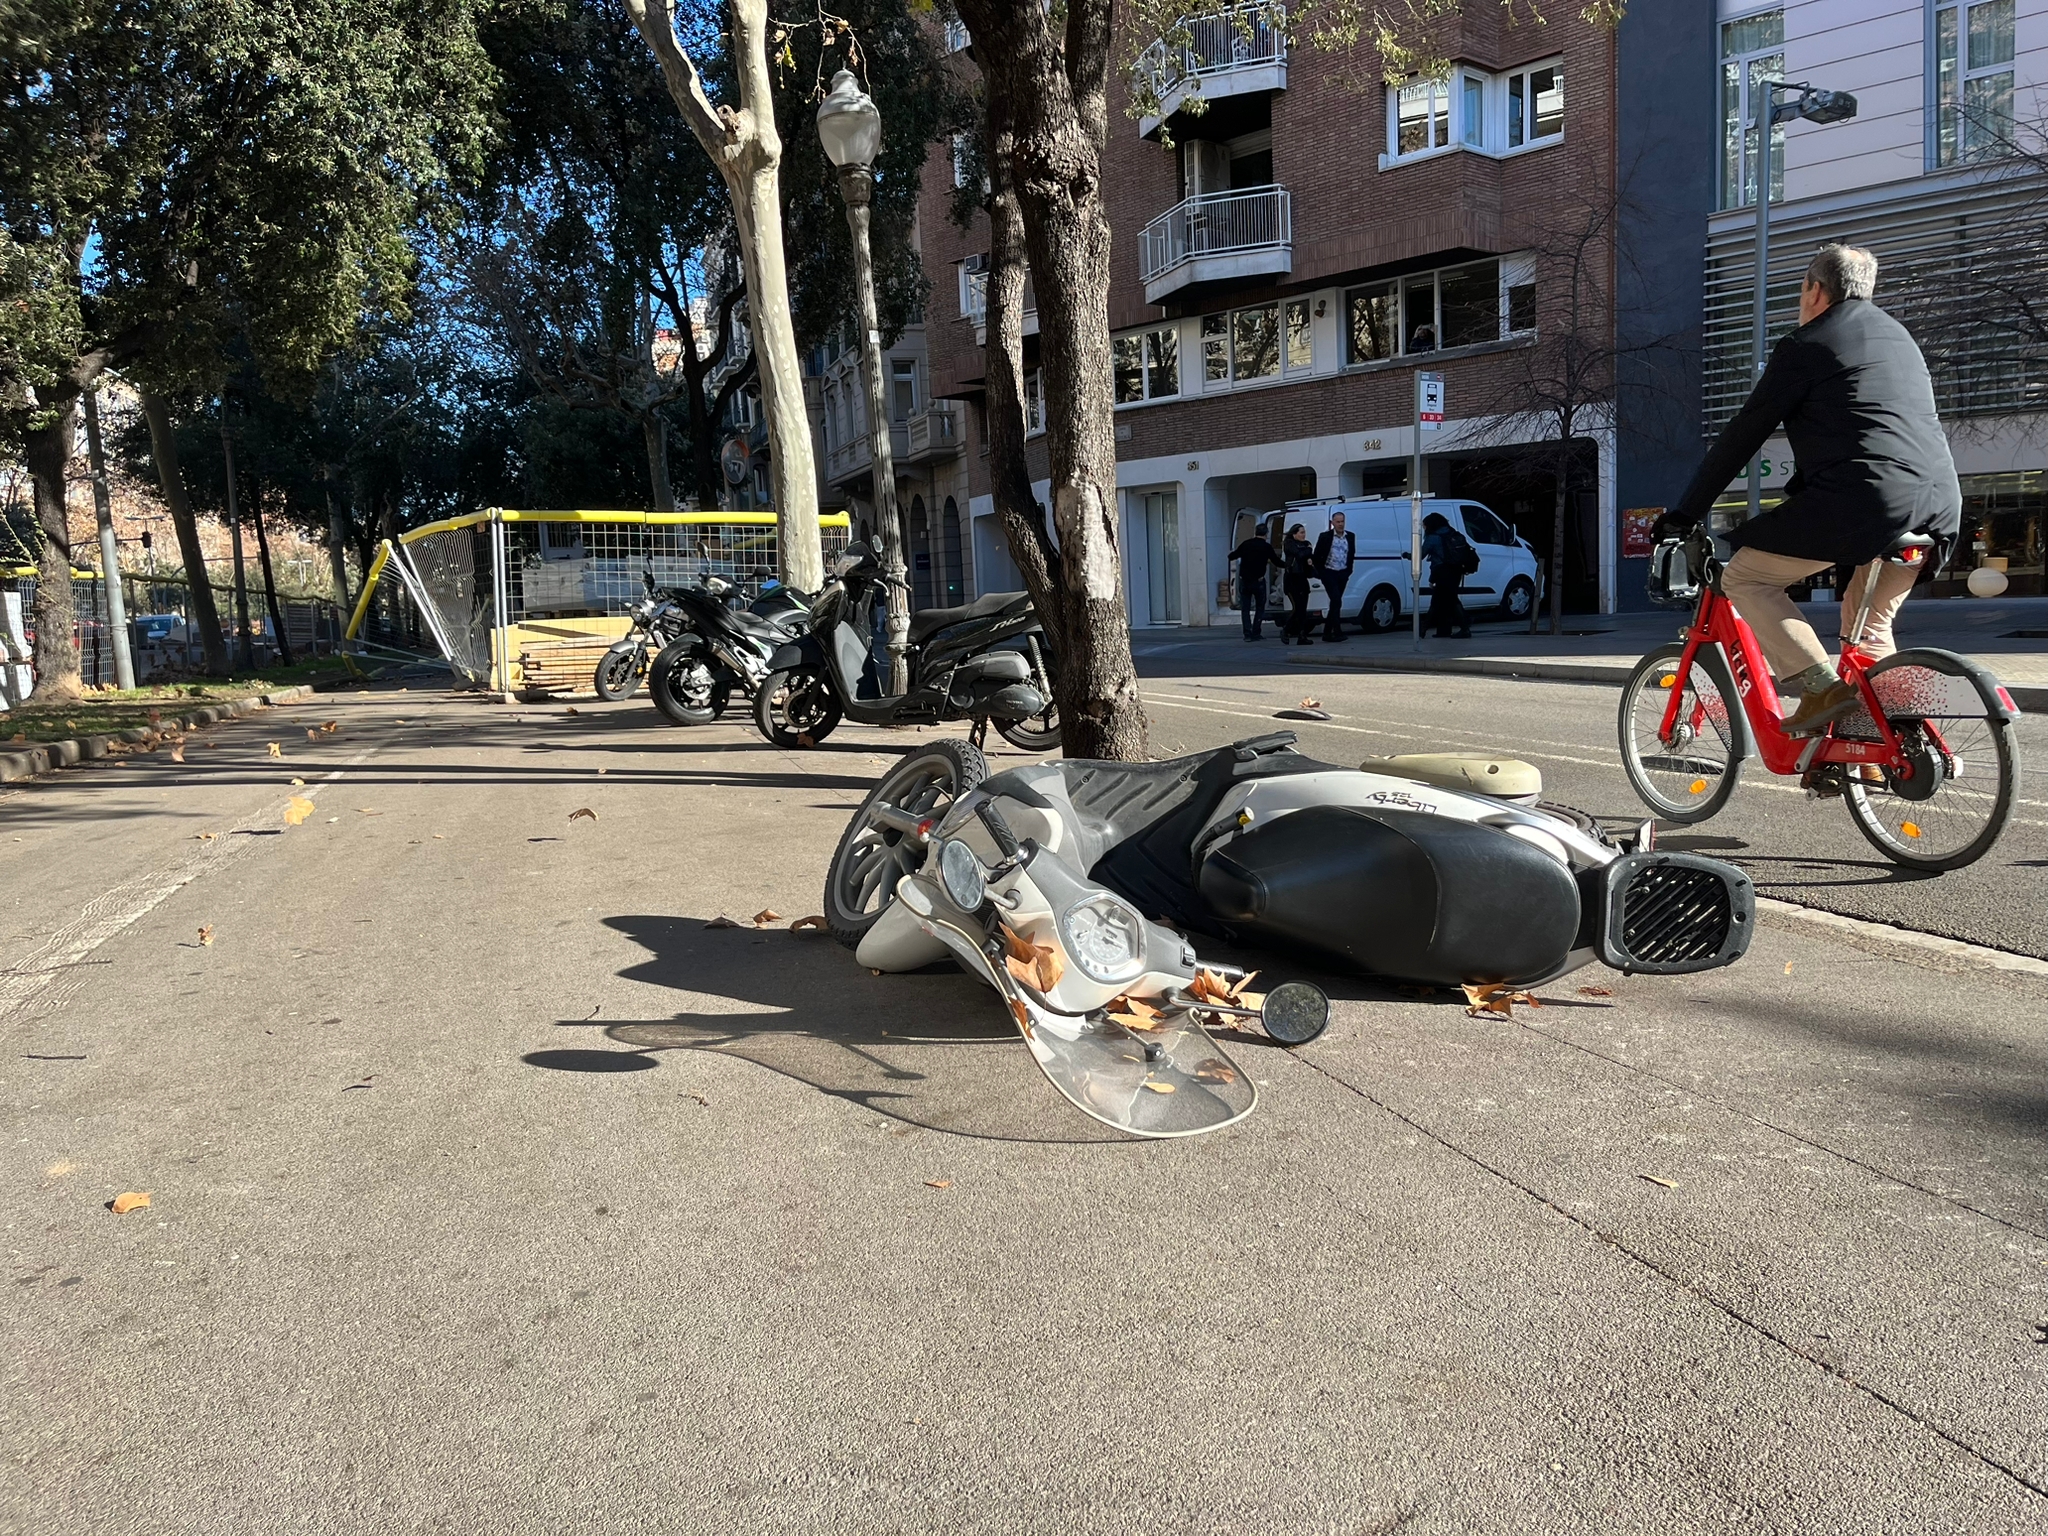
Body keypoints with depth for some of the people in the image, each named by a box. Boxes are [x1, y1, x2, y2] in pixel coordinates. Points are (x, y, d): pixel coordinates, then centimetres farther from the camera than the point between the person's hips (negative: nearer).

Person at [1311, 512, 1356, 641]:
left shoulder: (1351, 537, 6)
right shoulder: (1325, 536, -6)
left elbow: (1351, 555, 17)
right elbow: (1317, 556, -1)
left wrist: (1348, 571, 10)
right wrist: (1320, 572, -3)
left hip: (1343, 574, 5)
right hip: (1329, 573, -5)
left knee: (1335, 602, 9)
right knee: (1336, 601, -16)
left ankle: (1327, 632, 16)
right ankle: (1337, 632, -16)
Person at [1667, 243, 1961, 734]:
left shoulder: (1805, 345, 3)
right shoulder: (1895, 334, 27)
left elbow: (1742, 435, 2)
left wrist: (1685, 513, 7)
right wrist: (1797, 492, 42)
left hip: (1865, 498, -8)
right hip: (1940, 501, 8)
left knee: (1744, 577, 1)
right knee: (1869, 621, 23)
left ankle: (1821, 689, -11)